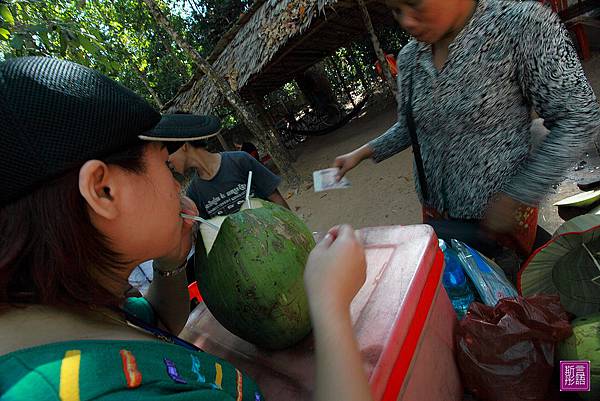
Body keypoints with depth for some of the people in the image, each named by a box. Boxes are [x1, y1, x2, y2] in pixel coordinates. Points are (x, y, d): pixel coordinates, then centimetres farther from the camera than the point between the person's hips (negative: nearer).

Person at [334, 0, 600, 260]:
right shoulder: (408, 58, -2)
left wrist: (515, 198, -19)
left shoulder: (521, 23, -18)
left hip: (502, 211, -4)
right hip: (436, 207, 4)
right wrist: (362, 153, -1)